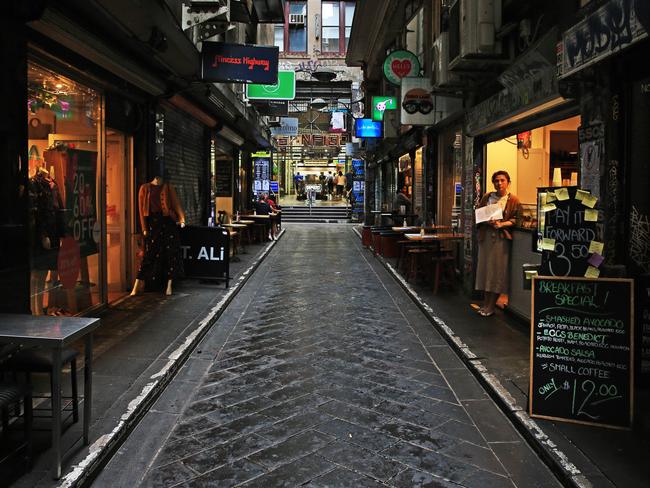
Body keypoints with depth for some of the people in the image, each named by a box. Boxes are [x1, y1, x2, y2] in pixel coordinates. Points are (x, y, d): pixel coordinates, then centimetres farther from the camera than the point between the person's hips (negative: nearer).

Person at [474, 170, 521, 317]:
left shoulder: (513, 200, 1)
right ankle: (485, 303, 15)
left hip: (502, 237, -4)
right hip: (486, 236, 4)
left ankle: (491, 305, 6)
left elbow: (515, 220, -4)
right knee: (485, 267, 5)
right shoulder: (487, 197, 12)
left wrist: (501, 224, -19)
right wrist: (487, 221, -10)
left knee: (498, 270, -2)